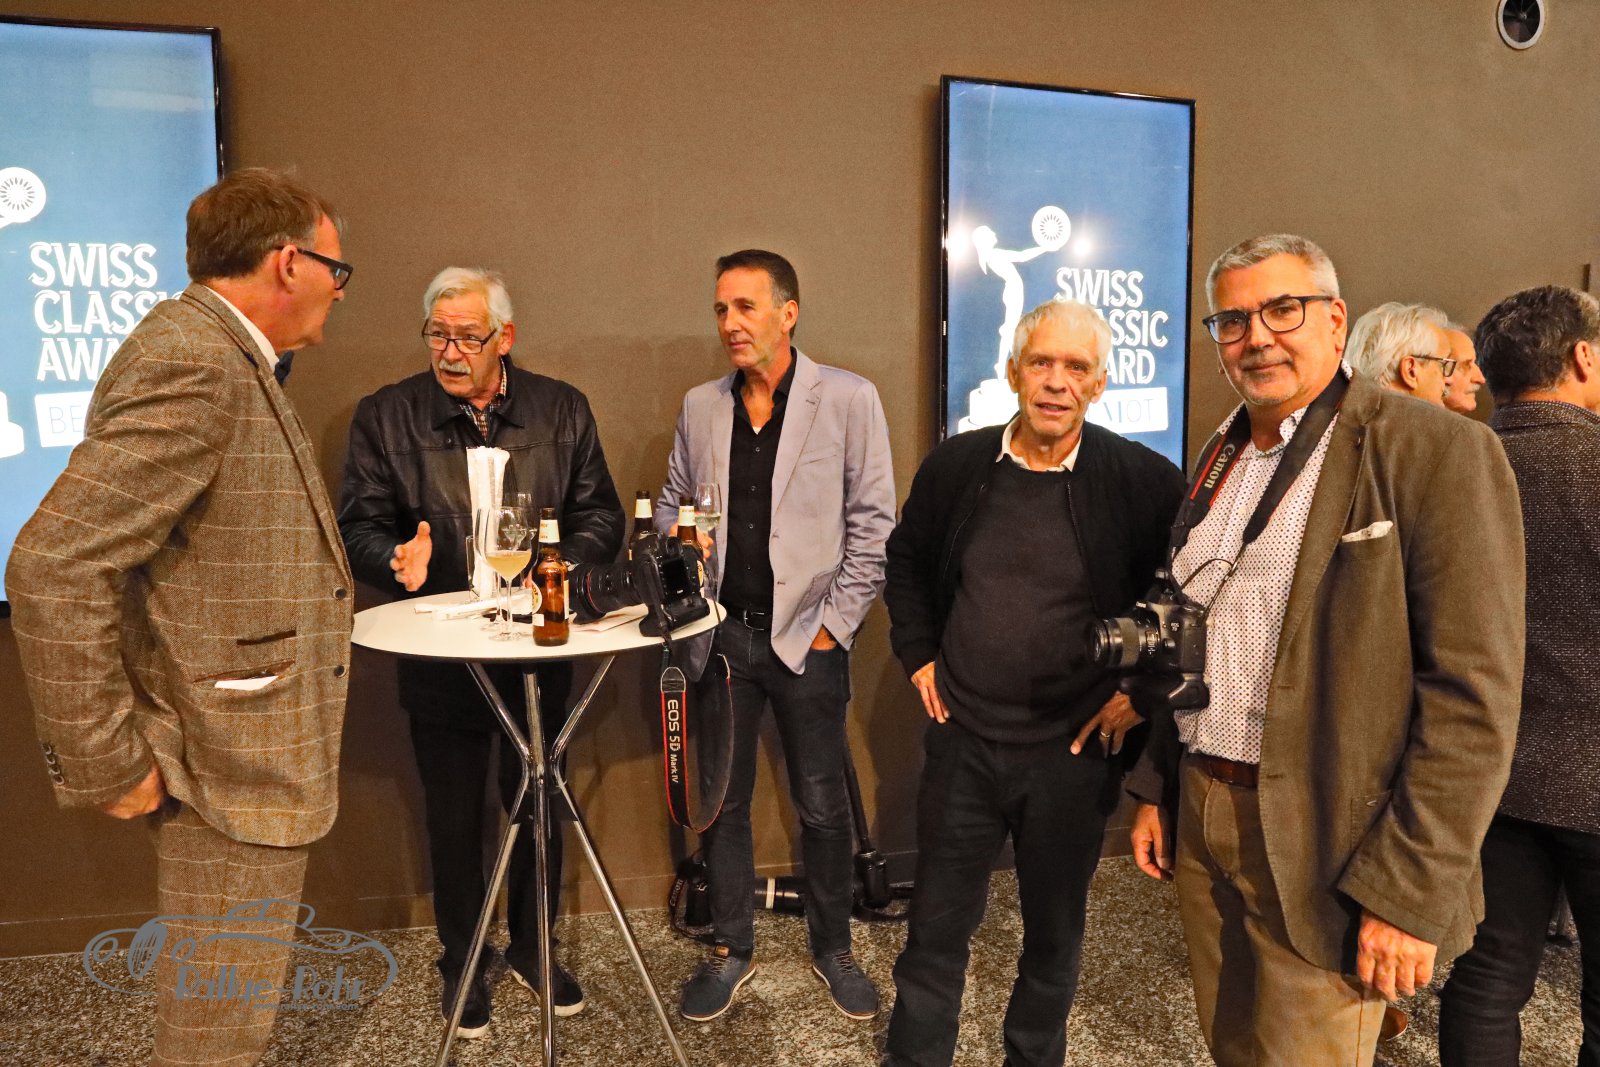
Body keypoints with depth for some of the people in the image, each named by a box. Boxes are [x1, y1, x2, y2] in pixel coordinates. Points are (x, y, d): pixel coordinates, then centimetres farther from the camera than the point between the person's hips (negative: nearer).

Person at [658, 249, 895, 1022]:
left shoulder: (848, 399, -5)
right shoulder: (700, 407, 6)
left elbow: (872, 523, -5)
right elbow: (671, 507, 15)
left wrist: (833, 625, -8)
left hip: (807, 636, -3)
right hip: (722, 632, 3)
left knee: (822, 805, 9)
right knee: (721, 800, 12)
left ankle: (833, 949, 31)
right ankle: (731, 950, 31)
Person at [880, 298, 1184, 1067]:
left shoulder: (1143, 481, -11)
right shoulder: (956, 465, -2)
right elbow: (906, 560, 14)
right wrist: (918, 653, 6)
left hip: (1075, 751, -1)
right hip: (963, 742, 2)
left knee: (1054, 933, 18)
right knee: (936, 930, 13)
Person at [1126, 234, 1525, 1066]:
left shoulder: (1438, 452, -12)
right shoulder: (1223, 458, 10)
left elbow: (1473, 693, -16)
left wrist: (1411, 889, -18)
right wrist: (1154, 787, 12)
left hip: (1325, 846, -6)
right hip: (1204, 814, 7)